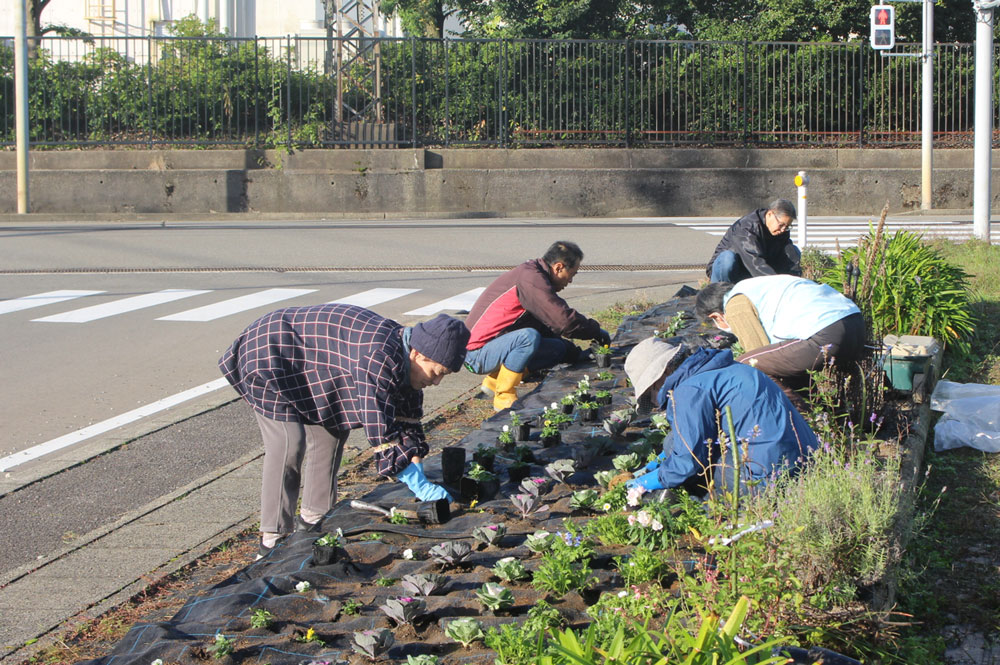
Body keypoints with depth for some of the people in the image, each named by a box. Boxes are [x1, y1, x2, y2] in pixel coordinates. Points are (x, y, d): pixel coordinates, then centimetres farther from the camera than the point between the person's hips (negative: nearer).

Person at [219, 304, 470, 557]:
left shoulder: (402, 355, -3)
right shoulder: (379, 358, -34)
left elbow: (407, 422, 4)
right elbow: (379, 429, -35)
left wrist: (419, 475, -6)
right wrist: (419, 486, -31)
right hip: (267, 356, -10)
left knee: (334, 429, 12)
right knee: (289, 443, -18)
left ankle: (313, 519, 20)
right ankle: (273, 541, -14)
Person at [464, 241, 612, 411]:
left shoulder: (532, 274, 12)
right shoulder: (531, 279, -20)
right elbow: (563, 320, -25)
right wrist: (596, 331, -9)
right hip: (477, 353, -10)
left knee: (559, 348, 5)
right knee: (528, 337, -34)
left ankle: (494, 381, 9)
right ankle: (504, 397, -18)